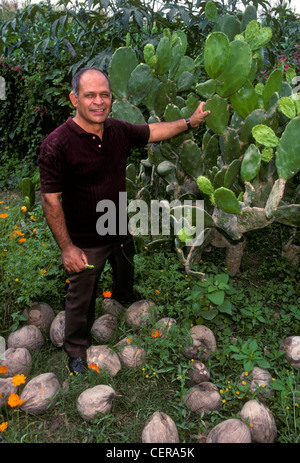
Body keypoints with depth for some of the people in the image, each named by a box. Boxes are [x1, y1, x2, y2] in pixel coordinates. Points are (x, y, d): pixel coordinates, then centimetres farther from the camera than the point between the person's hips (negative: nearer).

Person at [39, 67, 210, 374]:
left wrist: (190, 121, 17)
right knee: (81, 299, 13)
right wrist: (67, 248, -21)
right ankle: (76, 349, 41)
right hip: (85, 243, -6)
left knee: (126, 283, 29)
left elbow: (153, 131, 13)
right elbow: (51, 200, -22)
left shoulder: (119, 130, -6)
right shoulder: (57, 144, -25)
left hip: (120, 232, 7)